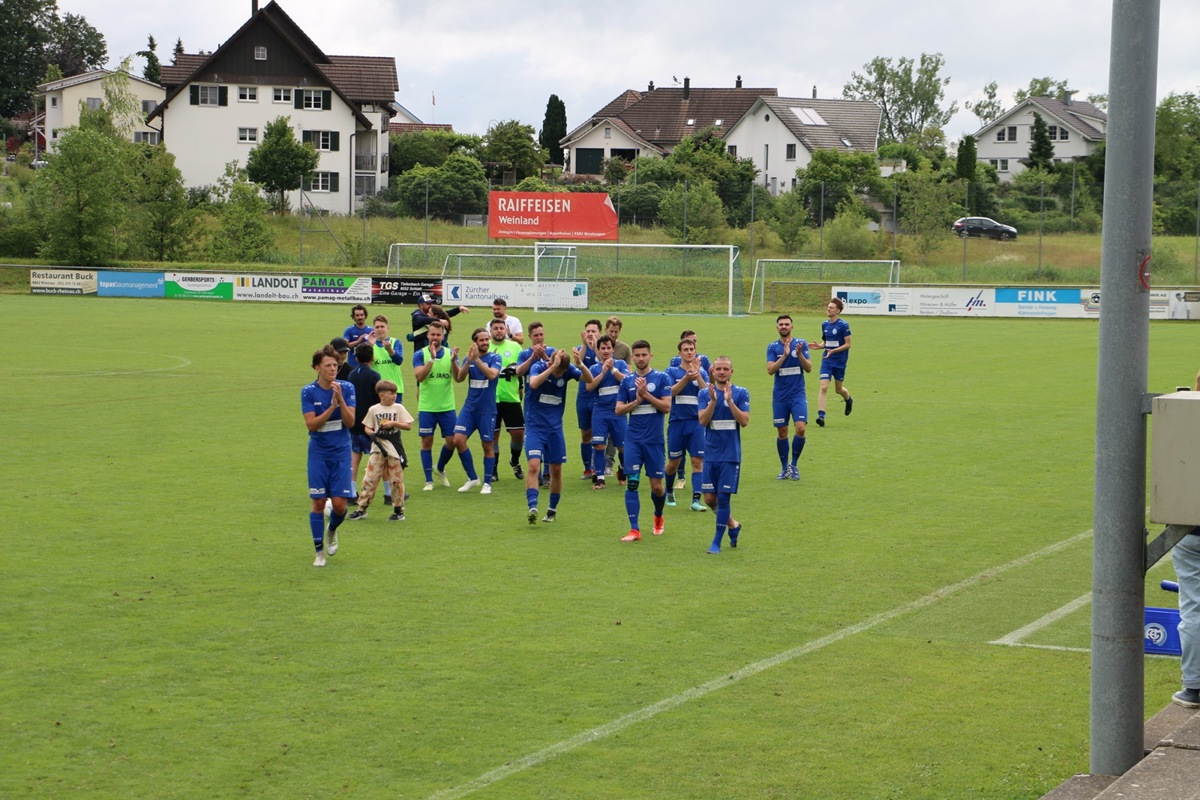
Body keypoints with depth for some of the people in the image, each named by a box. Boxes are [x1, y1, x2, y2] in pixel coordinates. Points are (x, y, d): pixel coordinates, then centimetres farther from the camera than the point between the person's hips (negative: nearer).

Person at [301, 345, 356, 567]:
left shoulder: (346, 388, -4)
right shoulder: (308, 391, -6)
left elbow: (350, 422, -10)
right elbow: (311, 424, -13)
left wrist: (340, 399, -23)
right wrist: (332, 407, -22)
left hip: (341, 452, 1)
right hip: (318, 453, -1)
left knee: (339, 503, -4)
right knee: (318, 502, -3)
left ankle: (332, 531, 29)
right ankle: (319, 551, 10)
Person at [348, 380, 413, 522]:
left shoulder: (398, 408, 2)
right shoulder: (373, 410, 4)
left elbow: (408, 426, 0)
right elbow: (367, 427, 9)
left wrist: (393, 423, -13)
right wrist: (372, 433, -12)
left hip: (394, 449, 0)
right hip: (378, 447, 1)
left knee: (396, 480, 3)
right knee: (370, 479, -2)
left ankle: (399, 510, 13)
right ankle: (361, 509, 4)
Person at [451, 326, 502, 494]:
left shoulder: (494, 358, -3)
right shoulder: (468, 358, 6)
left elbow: (492, 374, -23)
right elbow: (459, 378, -9)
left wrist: (477, 359, -28)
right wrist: (469, 361, -23)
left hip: (487, 409, -3)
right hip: (469, 407, 3)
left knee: (488, 445, 1)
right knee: (458, 439, -8)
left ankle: (487, 483, 13)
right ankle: (472, 478, 6)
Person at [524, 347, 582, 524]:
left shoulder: (567, 370, -4)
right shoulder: (538, 367, -13)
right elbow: (534, 383, -33)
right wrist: (553, 367, -38)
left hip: (555, 428, 3)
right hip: (535, 428, -3)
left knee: (556, 469, 8)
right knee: (534, 465, -19)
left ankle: (552, 510, 23)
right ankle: (532, 508, -24)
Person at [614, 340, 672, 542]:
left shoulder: (661, 378, -1)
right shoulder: (627, 381, 8)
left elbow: (666, 406, -9)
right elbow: (619, 409, 5)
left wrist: (646, 394, -16)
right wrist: (637, 401, -10)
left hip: (654, 439, -2)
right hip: (633, 439, 2)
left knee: (656, 485, 4)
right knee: (631, 482, -9)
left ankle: (658, 517, 34)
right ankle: (634, 529, -7)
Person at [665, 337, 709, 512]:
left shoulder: (702, 372, 6)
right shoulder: (672, 371, 1)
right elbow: (671, 392, -15)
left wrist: (697, 374, -20)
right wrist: (686, 378, -27)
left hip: (697, 423, 1)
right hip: (677, 423, -1)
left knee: (698, 461, -8)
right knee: (674, 462, 8)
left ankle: (696, 499, -11)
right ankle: (669, 491, 34)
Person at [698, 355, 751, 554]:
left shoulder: (740, 393, -1)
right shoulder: (705, 394, 4)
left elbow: (744, 421, -11)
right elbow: (703, 420, -8)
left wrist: (730, 401, -20)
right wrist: (713, 400, -20)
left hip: (731, 454, -3)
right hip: (710, 453, 3)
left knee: (723, 497, -5)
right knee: (709, 498, 3)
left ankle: (716, 543, 3)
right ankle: (733, 524, 29)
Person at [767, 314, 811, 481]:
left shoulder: (801, 344, 1)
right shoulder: (773, 347, 1)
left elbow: (809, 368, -3)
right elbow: (770, 370, -10)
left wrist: (799, 354, -20)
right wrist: (784, 355, -21)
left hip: (798, 394, -1)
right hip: (780, 396, 1)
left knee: (800, 428, -14)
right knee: (782, 433, 5)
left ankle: (794, 465, 4)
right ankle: (784, 468, 20)